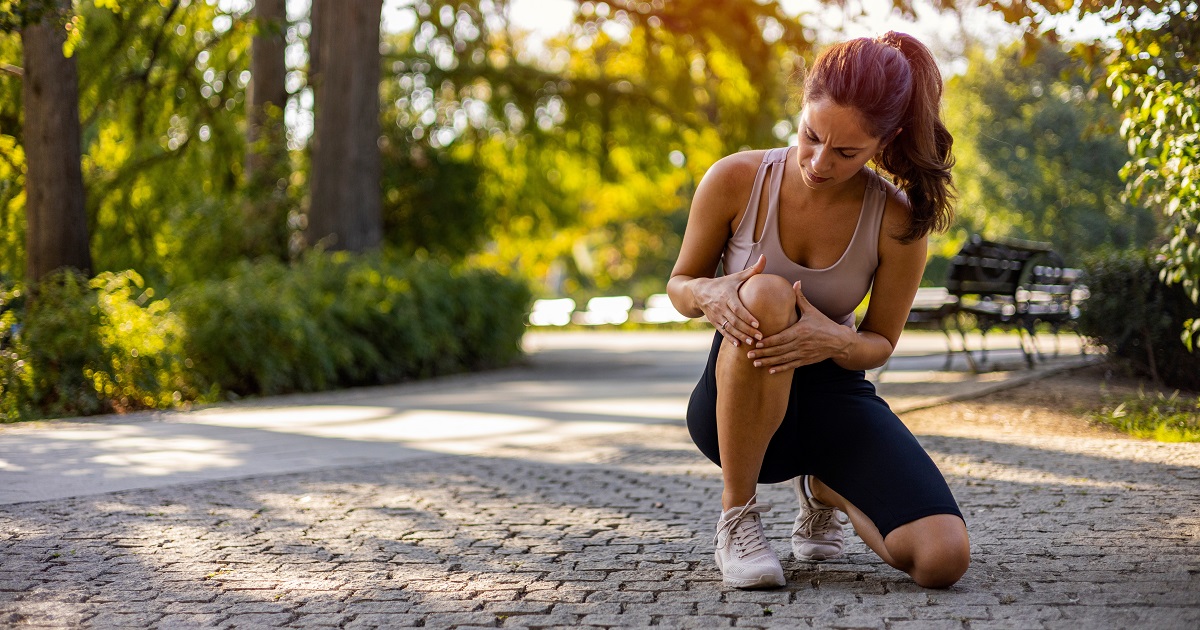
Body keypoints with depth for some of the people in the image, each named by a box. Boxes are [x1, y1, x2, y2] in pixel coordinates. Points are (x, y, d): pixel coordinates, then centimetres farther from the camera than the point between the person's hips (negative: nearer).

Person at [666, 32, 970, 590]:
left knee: (942, 559, -22)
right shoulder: (735, 181, -13)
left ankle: (825, 490, 16)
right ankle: (736, 519, -21)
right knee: (765, 295, -38)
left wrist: (835, 340, -26)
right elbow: (679, 284, 1)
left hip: (834, 397, 2)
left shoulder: (899, 220, -12)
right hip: (733, 407, -2)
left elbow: (879, 344, -1)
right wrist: (711, 295, -25)